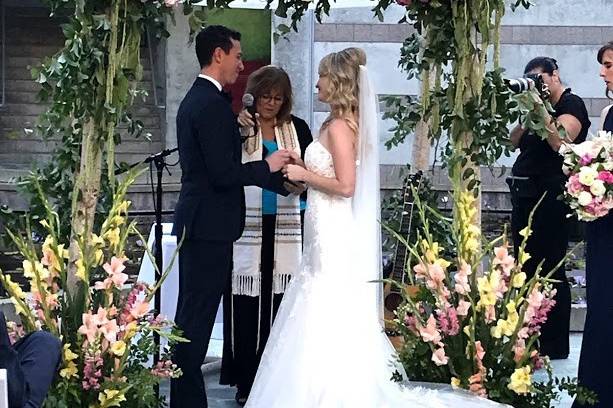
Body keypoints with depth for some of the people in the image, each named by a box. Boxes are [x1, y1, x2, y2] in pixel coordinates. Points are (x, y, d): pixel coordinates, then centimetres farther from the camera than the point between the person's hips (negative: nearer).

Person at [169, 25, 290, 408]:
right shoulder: (213, 104, -17)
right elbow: (224, 173, -21)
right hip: (210, 224, -10)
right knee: (198, 315, -7)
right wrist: (267, 166, -9)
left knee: (193, 313, 14)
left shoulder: (194, 99, 15)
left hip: (196, 221, 10)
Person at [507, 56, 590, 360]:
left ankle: (554, 345, -1)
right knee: (526, 268, 12)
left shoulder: (571, 104, -4)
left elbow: (561, 143, -20)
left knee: (549, 270, -6)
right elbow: (514, 142, 13)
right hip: (525, 195, 9)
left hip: (551, 197, -9)